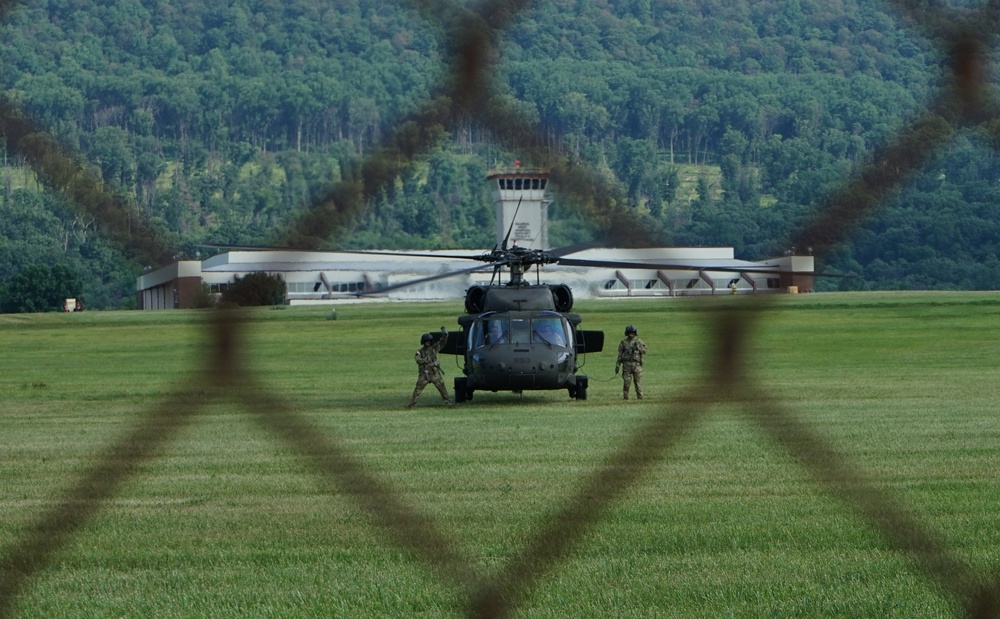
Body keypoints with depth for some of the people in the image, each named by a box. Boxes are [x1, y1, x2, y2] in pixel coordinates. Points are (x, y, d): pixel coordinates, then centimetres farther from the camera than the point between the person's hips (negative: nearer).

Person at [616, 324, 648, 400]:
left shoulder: (639, 342, 8)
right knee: (626, 383, -3)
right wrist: (617, 366, 3)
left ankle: (640, 397, 1)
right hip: (627, 365, 0)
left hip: (637, 365, 0)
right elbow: (620, 355, 8)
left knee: (638, 382, -2)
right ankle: (625, 398, 4)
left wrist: (637, 348, -17)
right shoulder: (623, 342, 9)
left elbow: (645, 351, -2)